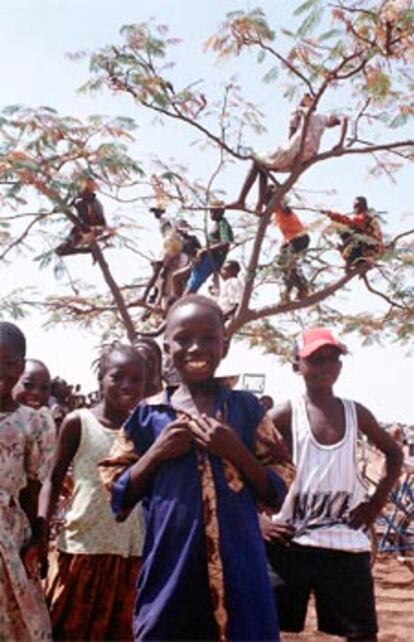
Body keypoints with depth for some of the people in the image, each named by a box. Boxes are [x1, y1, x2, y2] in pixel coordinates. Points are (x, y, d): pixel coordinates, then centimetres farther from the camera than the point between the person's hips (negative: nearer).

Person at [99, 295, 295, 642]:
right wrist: (156, 452, -9)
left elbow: (278, 491, 2)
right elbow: (118, 496, 5)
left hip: (236, 566, 0)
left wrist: (236, 451, -12)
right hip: (169, 565, 0)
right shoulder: (148, 414, 4)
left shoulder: (246, 408, 3)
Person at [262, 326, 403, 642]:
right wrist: (258, 520, -10)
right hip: (291, 541, -2)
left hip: (347, 542, 3)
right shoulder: (286, 414, -5)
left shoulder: (356, 412, 5)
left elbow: (394, 453, 20)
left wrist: (377, 502, 8)